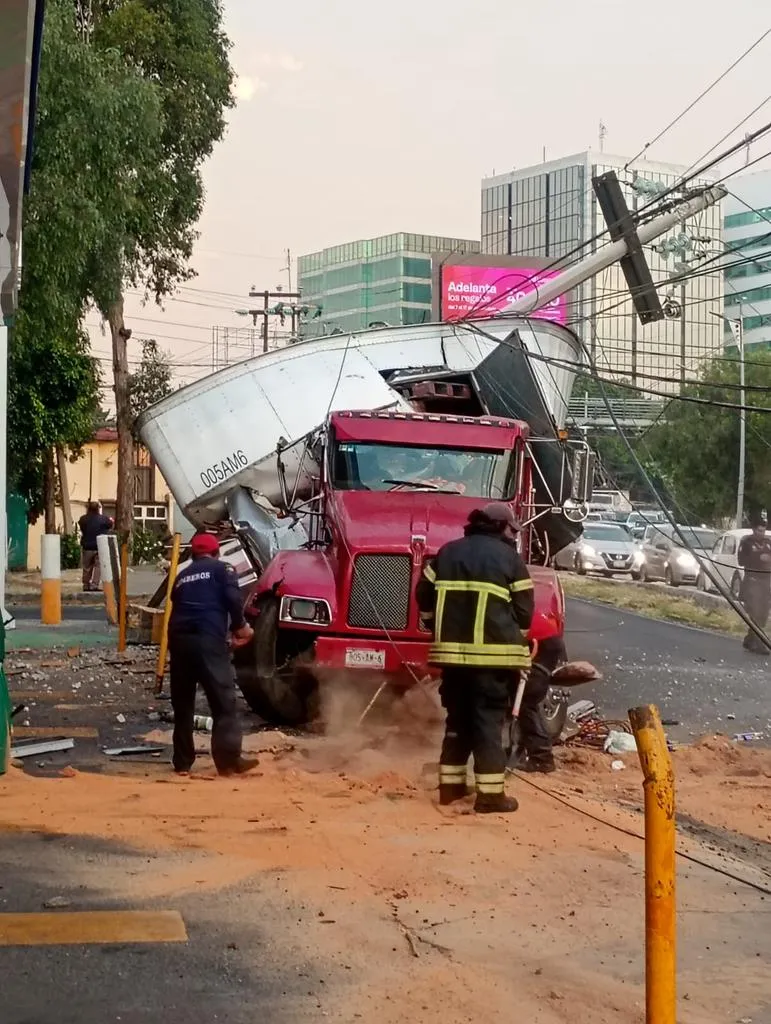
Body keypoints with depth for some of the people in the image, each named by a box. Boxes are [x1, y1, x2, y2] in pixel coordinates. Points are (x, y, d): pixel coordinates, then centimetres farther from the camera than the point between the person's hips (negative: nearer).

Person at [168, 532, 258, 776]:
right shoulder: (222, 569, 12)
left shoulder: (182, 576, 28)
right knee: (223, 701, -4)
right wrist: (240, 626, 11)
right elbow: (232, 599, -4)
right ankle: (229, 759, -10)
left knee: (182, 704, 13)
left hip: (179, 638, 5)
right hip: (207, 638, -5)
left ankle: (182, 762, 15)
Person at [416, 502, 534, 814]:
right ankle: (490, 793, -2)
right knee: (489, 719, -1)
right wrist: (516, 643, 17)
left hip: (451, 649, 4)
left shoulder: (447, 552, 13)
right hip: (492, 652, -4)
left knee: (457, 717, 15)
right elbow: (524, 609, 0)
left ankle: (450, 784, 19)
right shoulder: (509, 557, 1)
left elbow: (424, 596, 14)